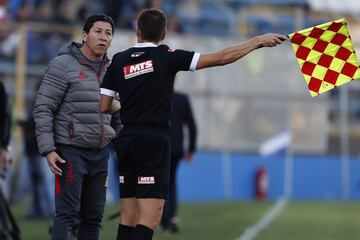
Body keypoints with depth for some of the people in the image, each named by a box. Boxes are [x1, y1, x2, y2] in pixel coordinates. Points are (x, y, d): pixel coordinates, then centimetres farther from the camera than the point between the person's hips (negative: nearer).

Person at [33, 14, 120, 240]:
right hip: (71, 151, -6)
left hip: (100, 152, 6)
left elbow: (116, 111, 21)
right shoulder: (63, 65, -8)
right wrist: (48, 149, -16)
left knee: (93, 216, 7)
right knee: (67, 213, -10)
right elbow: (43, 108, -10)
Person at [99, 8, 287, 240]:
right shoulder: (167, 57, -5)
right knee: (150, 219, -9)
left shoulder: (118, 61, 6)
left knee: (129, 218, 9)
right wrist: (259, 41, 3)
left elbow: (104, 106, 5)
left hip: (126, 142, 5)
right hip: (154, 142, -5)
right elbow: (220, 58, -6)